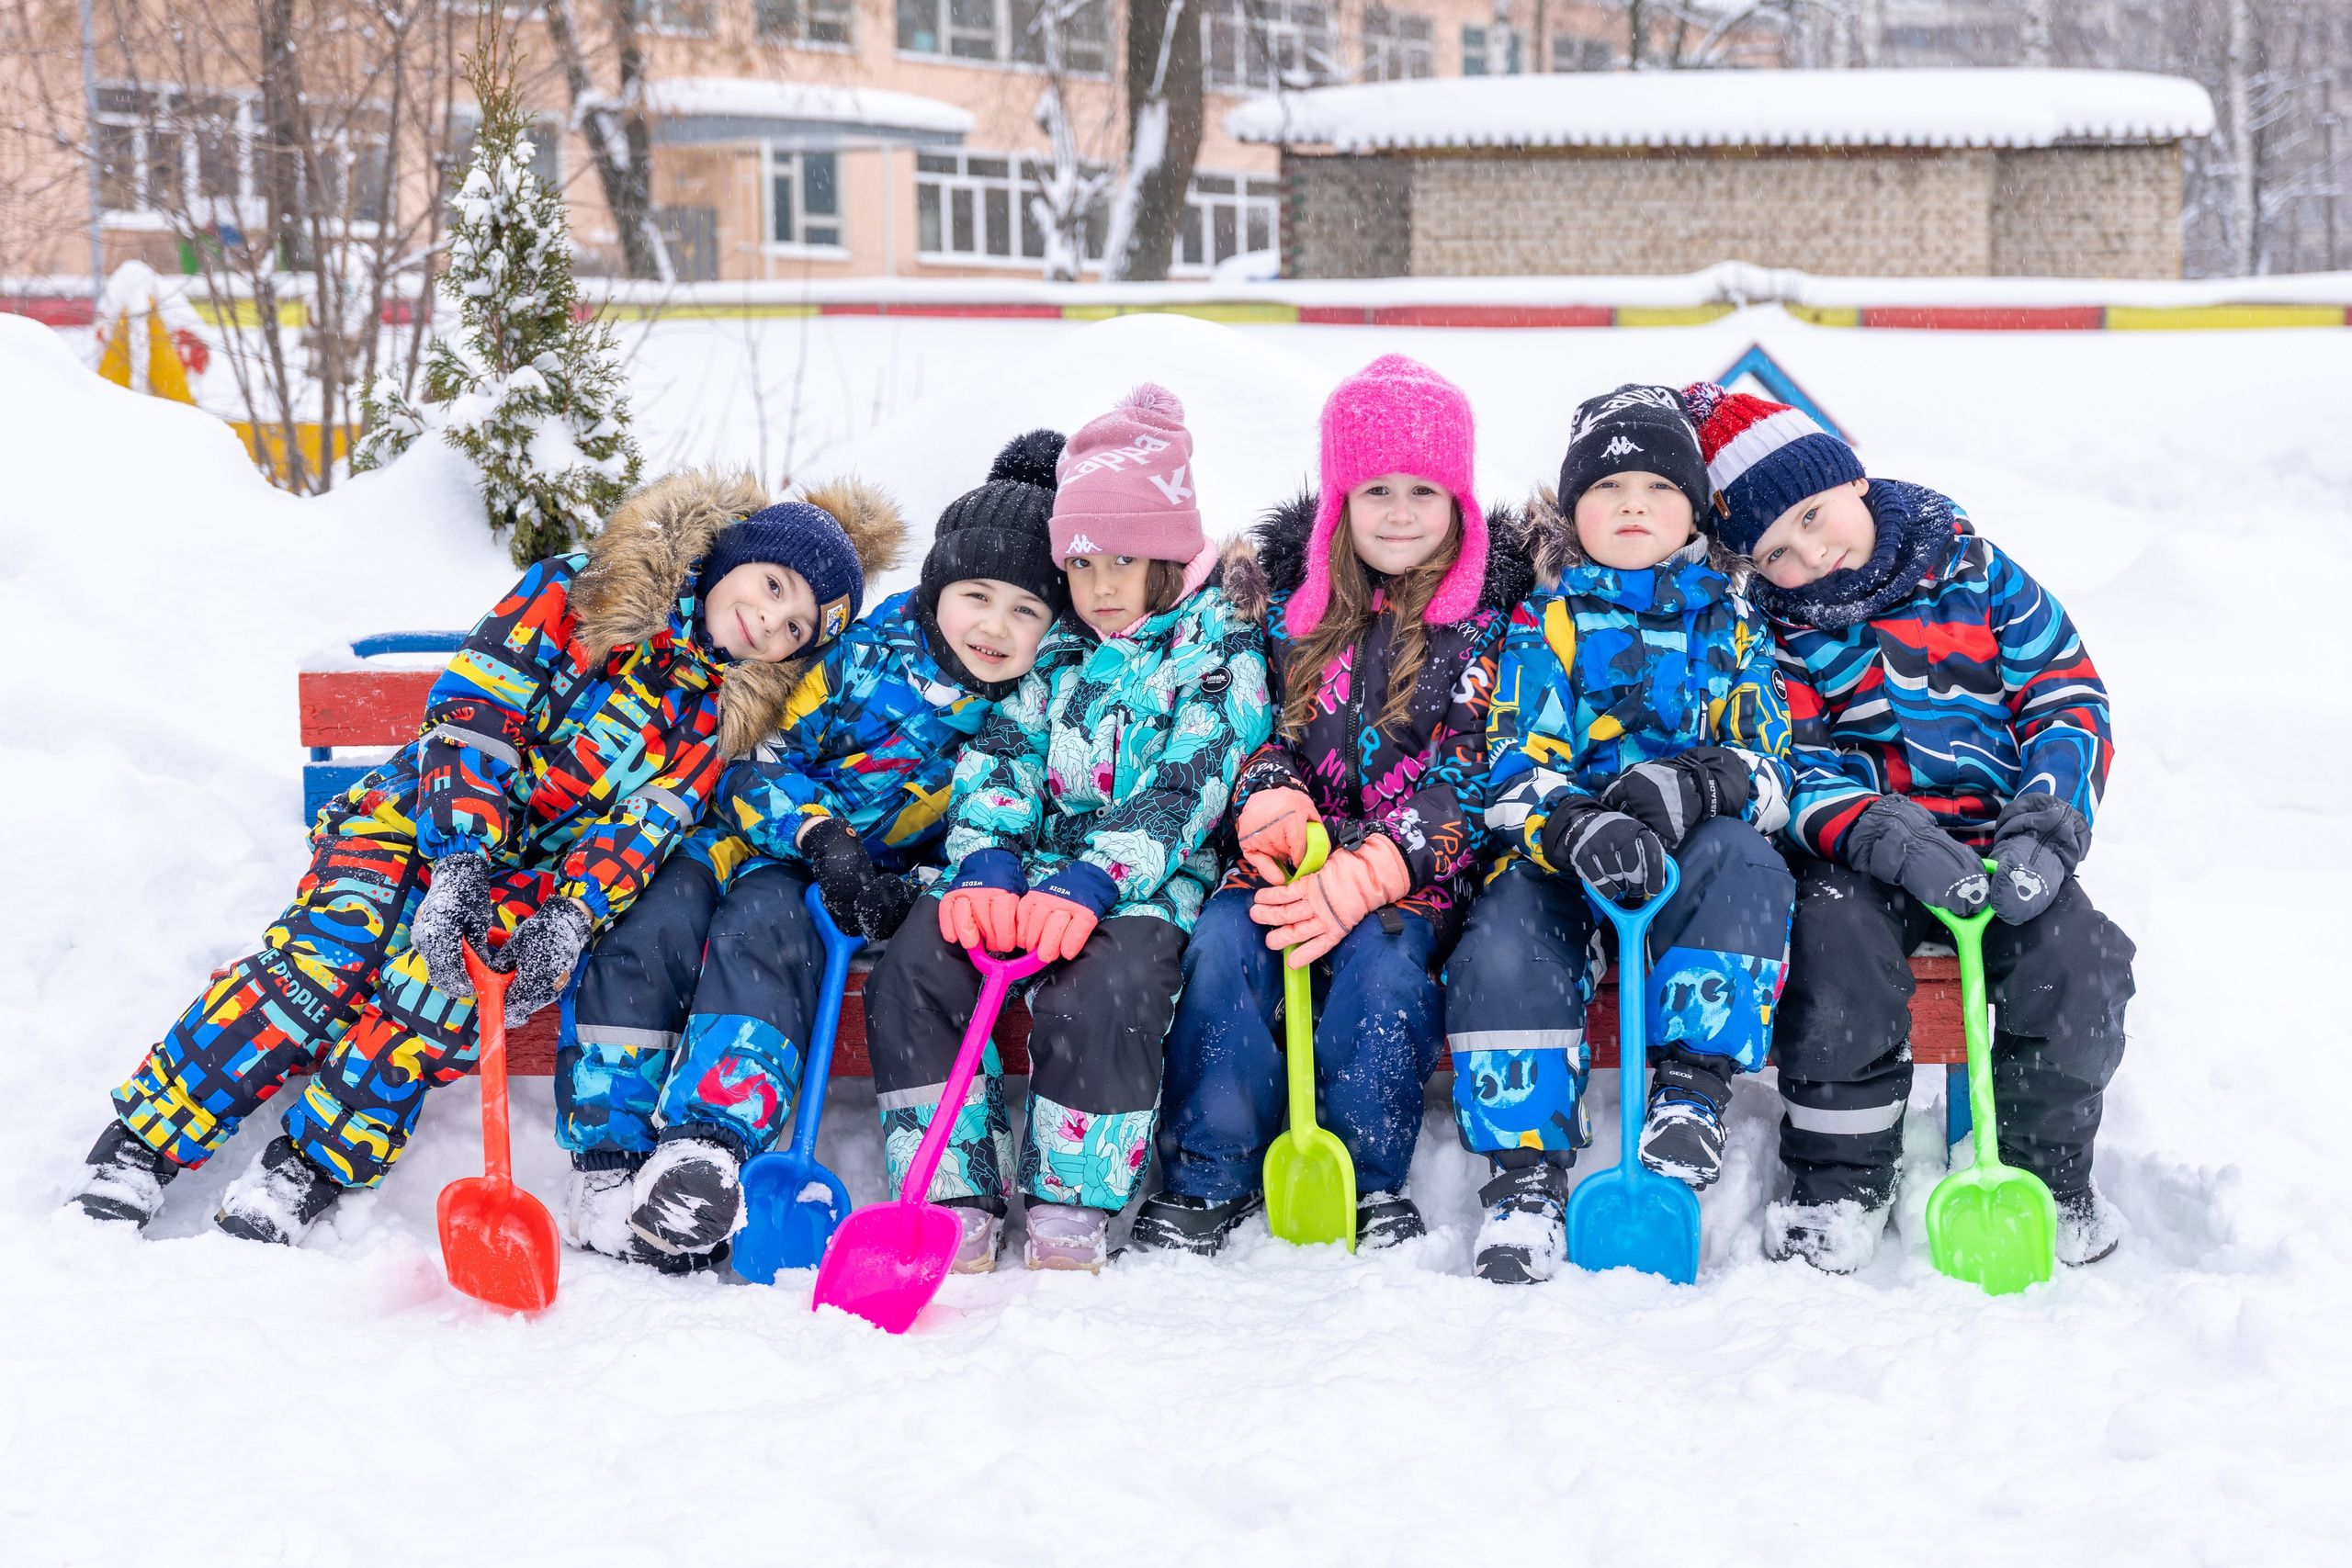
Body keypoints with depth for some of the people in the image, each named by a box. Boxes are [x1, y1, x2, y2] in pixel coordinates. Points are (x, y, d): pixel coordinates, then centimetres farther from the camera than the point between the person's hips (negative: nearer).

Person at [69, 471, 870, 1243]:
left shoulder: (720, 711, 3)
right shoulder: (570, 593, -6)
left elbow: (645, 827, -9)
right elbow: (472, 714, -15)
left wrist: (570, 917, -27)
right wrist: (459, 860, -28)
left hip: (539, 875, 2)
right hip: (420, 817, -1)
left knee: (439, 992, -30)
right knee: (321, 958, -25)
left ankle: (308, 1170, -18)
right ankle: (137, 1146, -15)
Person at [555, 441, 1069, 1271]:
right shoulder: (871, 650, -6)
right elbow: (761, 758, -5)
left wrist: (912, 892, -15)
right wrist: (820, 834, -22)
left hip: (875, 882, -1)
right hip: (763, 827, 1)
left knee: (763, 929, -33)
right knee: (647, 924, -27)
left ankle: (703, 1156, -43)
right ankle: (611, 1158, -24)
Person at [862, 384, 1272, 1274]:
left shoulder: (1221, 651, 2)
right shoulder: (1053, 652, 17)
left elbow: (1179, 790, -11)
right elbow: (997, 762, 7)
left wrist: (1089, 886, -24)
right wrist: (985, 869, -14)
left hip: (1146, 890, -5)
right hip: (1030, 873, 5)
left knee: (1095, 990, -35)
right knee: (913, 967, -22)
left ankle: (1071, 1219, -17)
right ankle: (956, 1204, -15)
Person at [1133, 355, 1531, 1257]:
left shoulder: (1491, 607, -2)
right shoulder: (1288, 592, 8)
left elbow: (1469, 775, -9)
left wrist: (1367, 873, -23)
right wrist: (1271, 800, -13)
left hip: (1420, 867, -3)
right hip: (1296, 849, 3)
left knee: (1381, 962, -33)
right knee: (1221, 943, -26)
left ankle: (1365, 1181, -16)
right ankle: (1207, 1181, -15)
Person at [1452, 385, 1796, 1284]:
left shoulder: (1731, 624, 15)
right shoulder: (1545, 624, 10)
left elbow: (1771, 763, 6)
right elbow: (1518, 769, -4)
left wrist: (1698, 784, -19)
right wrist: (1580, 831, -28)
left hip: (1693, 846, 1)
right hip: (1565, 851, -1)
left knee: (1744, 864, -33)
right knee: (1505, 938, -30)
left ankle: (1691, 1096, -31)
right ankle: (1526, 1167, -21)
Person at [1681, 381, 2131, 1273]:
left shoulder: (1972, 572, 3)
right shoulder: (1772, 630, 0)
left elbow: (2066, 697, 2)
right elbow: (1790, 770, -8)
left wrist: (2043, 829, -14)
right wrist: (1885, 839, -27)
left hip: (1996, 838, 1)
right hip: (1860, 849, -1)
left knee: (2075, 955, -24)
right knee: (1838, 933, -33)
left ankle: (2043, 1168, -1)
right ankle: (1840, 1180, -16)